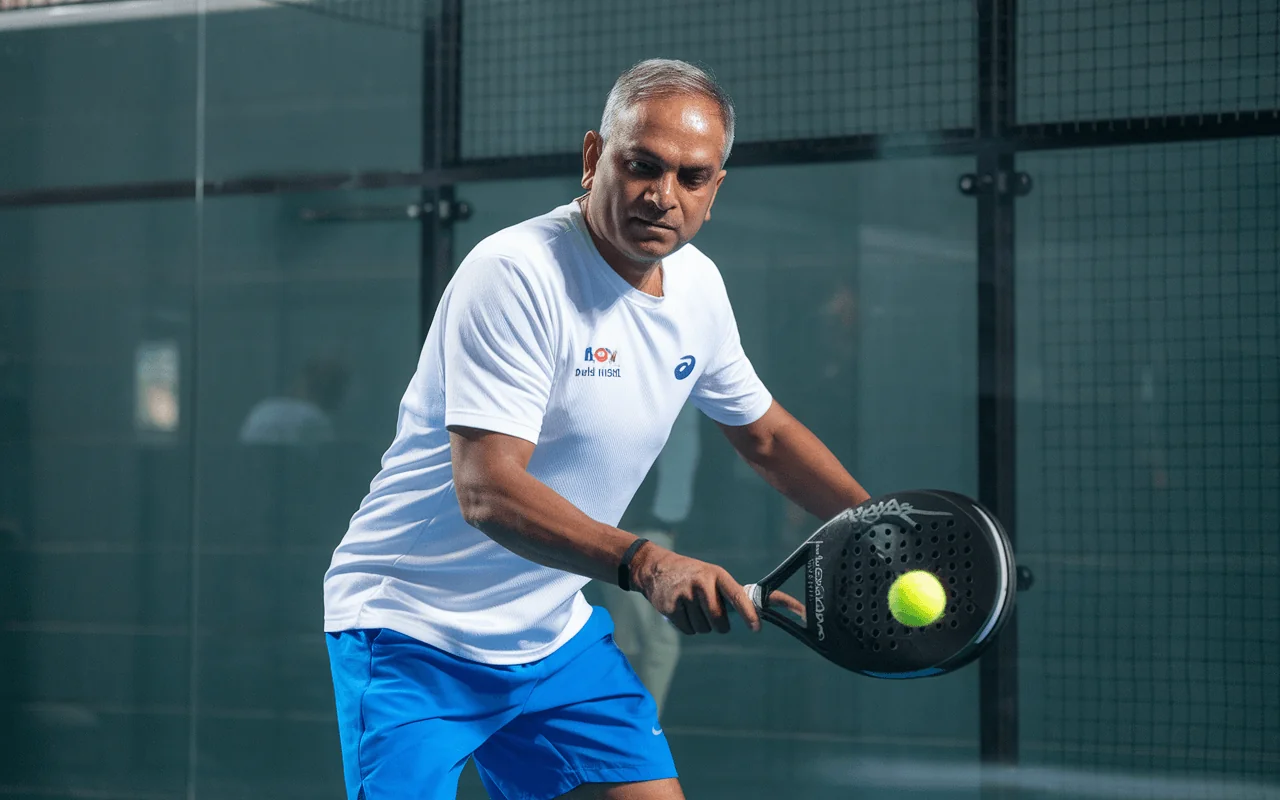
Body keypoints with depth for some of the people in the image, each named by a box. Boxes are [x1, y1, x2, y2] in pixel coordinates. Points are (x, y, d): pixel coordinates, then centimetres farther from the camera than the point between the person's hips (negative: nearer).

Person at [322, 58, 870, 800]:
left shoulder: (698, 283, 3)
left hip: (556, 632, 7)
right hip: (413, 631, -7)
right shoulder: (514, 273, -23)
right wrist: (643, 563, -44)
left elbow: (765, 433, 20)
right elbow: (487, 489, -31)